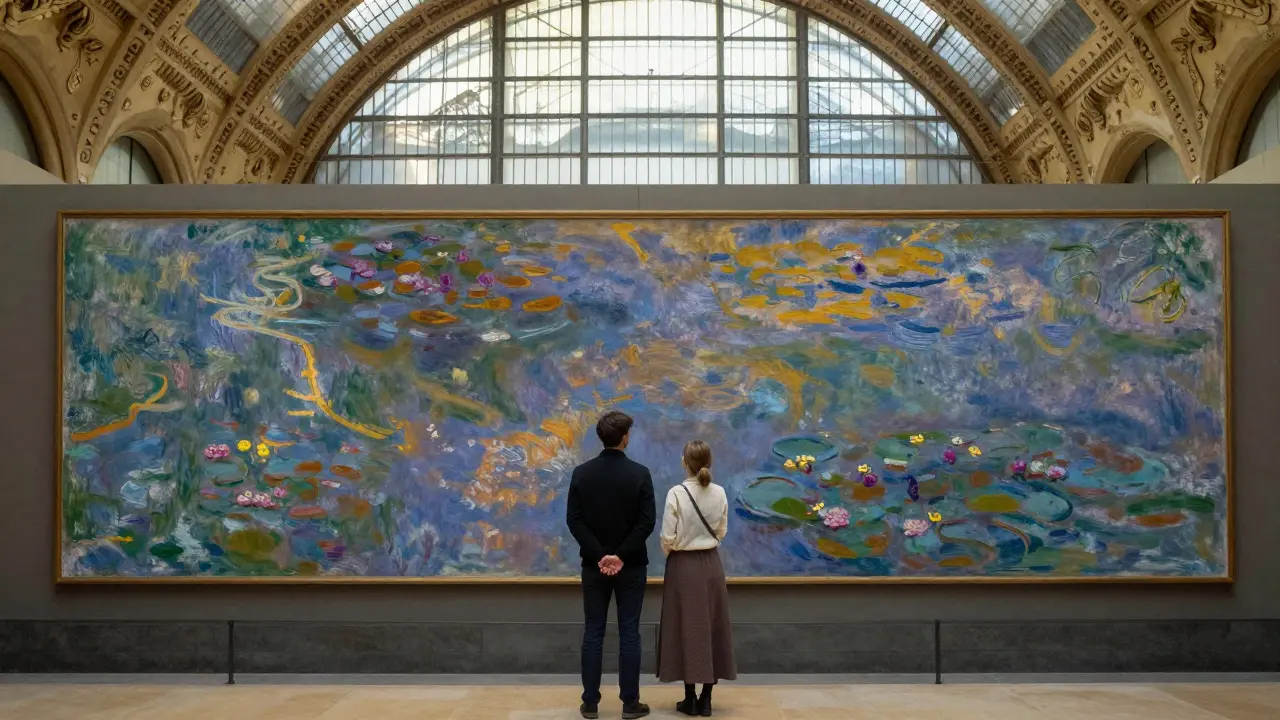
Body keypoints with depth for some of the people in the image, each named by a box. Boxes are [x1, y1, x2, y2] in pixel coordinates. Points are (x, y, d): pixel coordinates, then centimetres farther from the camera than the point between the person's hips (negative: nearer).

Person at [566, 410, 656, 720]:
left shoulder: (581, 472, -2)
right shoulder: (640, 473, -9)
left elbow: (574, 520, -6)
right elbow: (647, 521, -13)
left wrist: (598, 555, -8)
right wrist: (622, 555, -11)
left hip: (594, 565, 2)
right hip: (630, 566, -2)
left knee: (593, 633, 7)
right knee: (629, 634, 4)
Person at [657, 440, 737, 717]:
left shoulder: (676, 493, -16)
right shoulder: (719, 493, -4)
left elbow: (668, 537, -12)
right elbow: (721, 531, 7)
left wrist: (669, 552, 9)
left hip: (684, 565, -3)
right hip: (711, 563, 3)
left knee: (687, 628, 5)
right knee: (712, 627, 10)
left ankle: (690, 699, 10)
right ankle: (706, 699, 14)